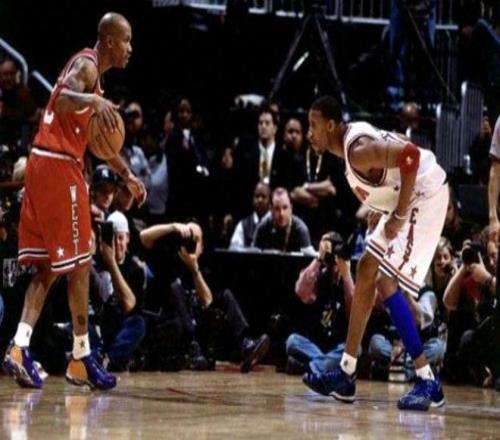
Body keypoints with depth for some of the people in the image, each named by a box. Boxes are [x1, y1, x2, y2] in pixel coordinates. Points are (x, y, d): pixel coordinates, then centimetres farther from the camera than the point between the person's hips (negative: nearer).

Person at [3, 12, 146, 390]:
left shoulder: (94, 75, 22)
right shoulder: (86, 66, -9)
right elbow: (62, 100, -31)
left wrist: (127, 175, 31)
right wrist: (94, 101, -48)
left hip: (46, 165, 10)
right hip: (58, 166, -10)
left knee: (50, 265, 8)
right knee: (79, 263, -2)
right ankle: (82, 359, 4)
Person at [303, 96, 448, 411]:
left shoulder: (358, 151, -23)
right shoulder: (351, 141, 8)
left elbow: (411, 157, -33)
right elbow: (402, 152, 20)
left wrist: (398, 217, -26)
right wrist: (395, 215, 12)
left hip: (425, 197, -11)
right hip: (407, 200, 11)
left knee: (386, 282, -15)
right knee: (367, 272, 14)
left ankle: (428, 383, -15)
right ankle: (346, 375, 20)